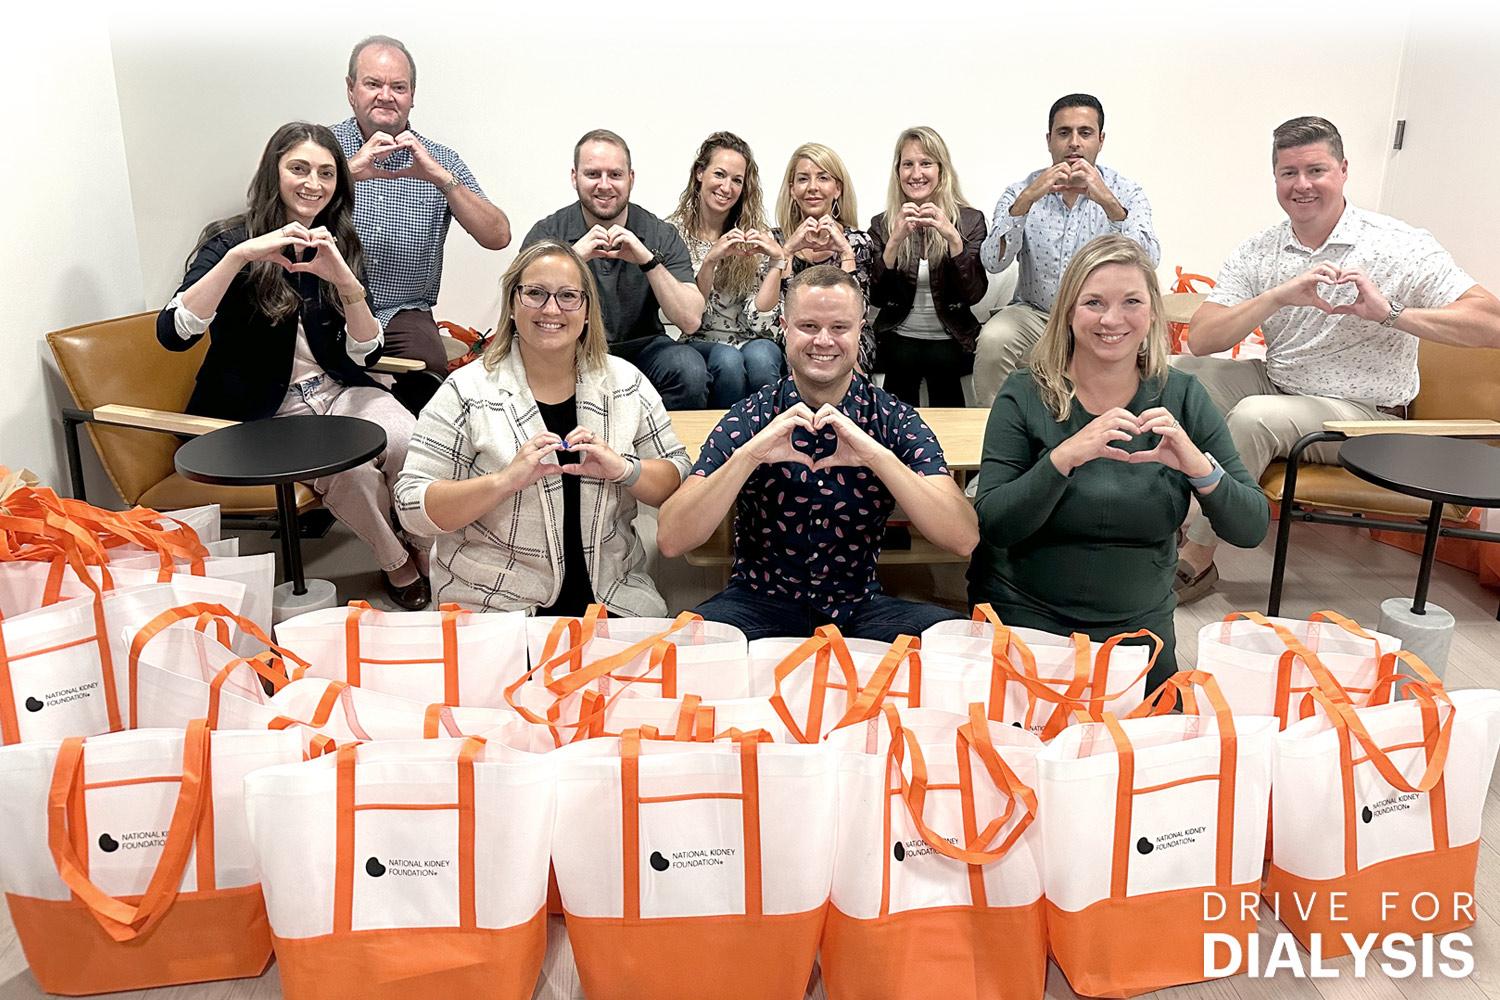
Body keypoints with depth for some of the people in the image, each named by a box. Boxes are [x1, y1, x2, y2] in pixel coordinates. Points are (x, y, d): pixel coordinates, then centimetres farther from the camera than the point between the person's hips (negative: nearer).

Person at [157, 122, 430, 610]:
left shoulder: (340, 247, 5)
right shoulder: (233, 241, -7)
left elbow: (366, 354, -3)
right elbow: (172, 334, -23)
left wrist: (345, 280, -20)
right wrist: (240, 255, -32)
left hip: (335, 391, 4)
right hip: (260, 413, -4)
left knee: (410, 443, -26)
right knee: (350, 468, -30)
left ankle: (430, 555, -3)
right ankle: (398, 565, -3)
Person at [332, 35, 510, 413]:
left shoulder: (439, 161, 9)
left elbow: (498, 237, -4)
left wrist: (441, 178, -17)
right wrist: (349, 170, -22)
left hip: (402, 313, 1)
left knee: (429, 371, -30)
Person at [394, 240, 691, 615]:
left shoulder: (626, 383, 6)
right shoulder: (468, 391, -3)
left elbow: (680, 482, 6)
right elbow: (412, 509, -8)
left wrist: (623, 469, -14)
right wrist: (506, 481, -22)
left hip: (613, 599, 3)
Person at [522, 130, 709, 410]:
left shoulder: (661, 236, -3)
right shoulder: (547, 234, -4)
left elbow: (690, 322, -13)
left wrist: (648, 261, -25)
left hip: (640, 348, 1)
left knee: (690, 370, -29)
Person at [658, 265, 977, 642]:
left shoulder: (895, 421, -3)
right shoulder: (747, 420, -4)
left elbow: (964, 539, -16)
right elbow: (670, 541, -15)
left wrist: (877, 455, -27)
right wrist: (749, 455, -27)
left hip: (860, 608, 2)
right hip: (761, 605, -1)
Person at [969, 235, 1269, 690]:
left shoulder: (1182, 397, -5)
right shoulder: (1024, 396, -11)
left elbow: (1251, 530, -8)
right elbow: (991, 525, -19)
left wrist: (1198, 466, -27)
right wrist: (1065, 457, -33)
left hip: (1139, 622, 3)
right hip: (1026, 617, -2)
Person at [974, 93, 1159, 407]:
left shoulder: (1125, 192, -1)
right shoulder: (1023, 191, 0)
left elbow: (1148, 260, -19)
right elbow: (992, 262, -15)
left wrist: (1107, 201, -32)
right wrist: (1026, 200, -28)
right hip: (1035, 313, 1)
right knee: (992, 341, -29)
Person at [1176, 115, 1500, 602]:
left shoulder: (1402, 246, -11)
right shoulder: (1256, 253, 0)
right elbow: (1201, 340, -13)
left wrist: (1391, 313, -30)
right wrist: (1279, 297, -27)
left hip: (1363, 414, -5)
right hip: (1274, 383, 5)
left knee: (1255, 415, -32)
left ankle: (1197, 559, -18)